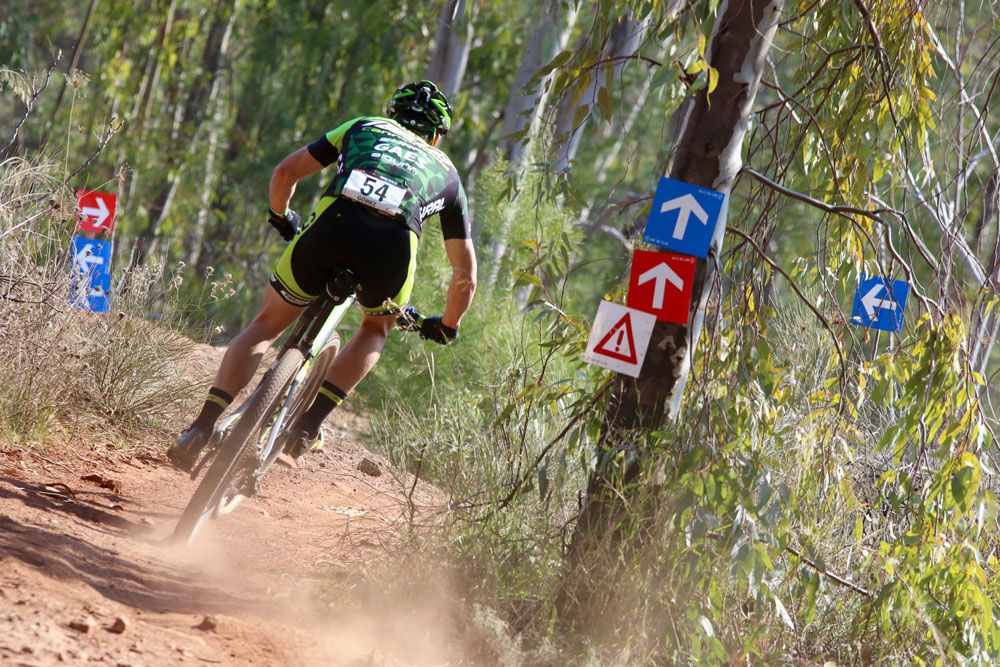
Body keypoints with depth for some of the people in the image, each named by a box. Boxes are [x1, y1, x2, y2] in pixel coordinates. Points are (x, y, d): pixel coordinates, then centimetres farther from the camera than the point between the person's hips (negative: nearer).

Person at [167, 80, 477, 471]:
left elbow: (286, 171, 27)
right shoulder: (448, 174, 35)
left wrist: (281, 218, 46)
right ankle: (309, 423, 14)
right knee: (377, 328, 32)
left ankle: (203, 427, 6)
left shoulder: (364, 128, 34)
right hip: (395, 246, 0)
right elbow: (466, 273, 35)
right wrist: (447, 327, 51)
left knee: (266, 325, 19)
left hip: (333, 224, 0)